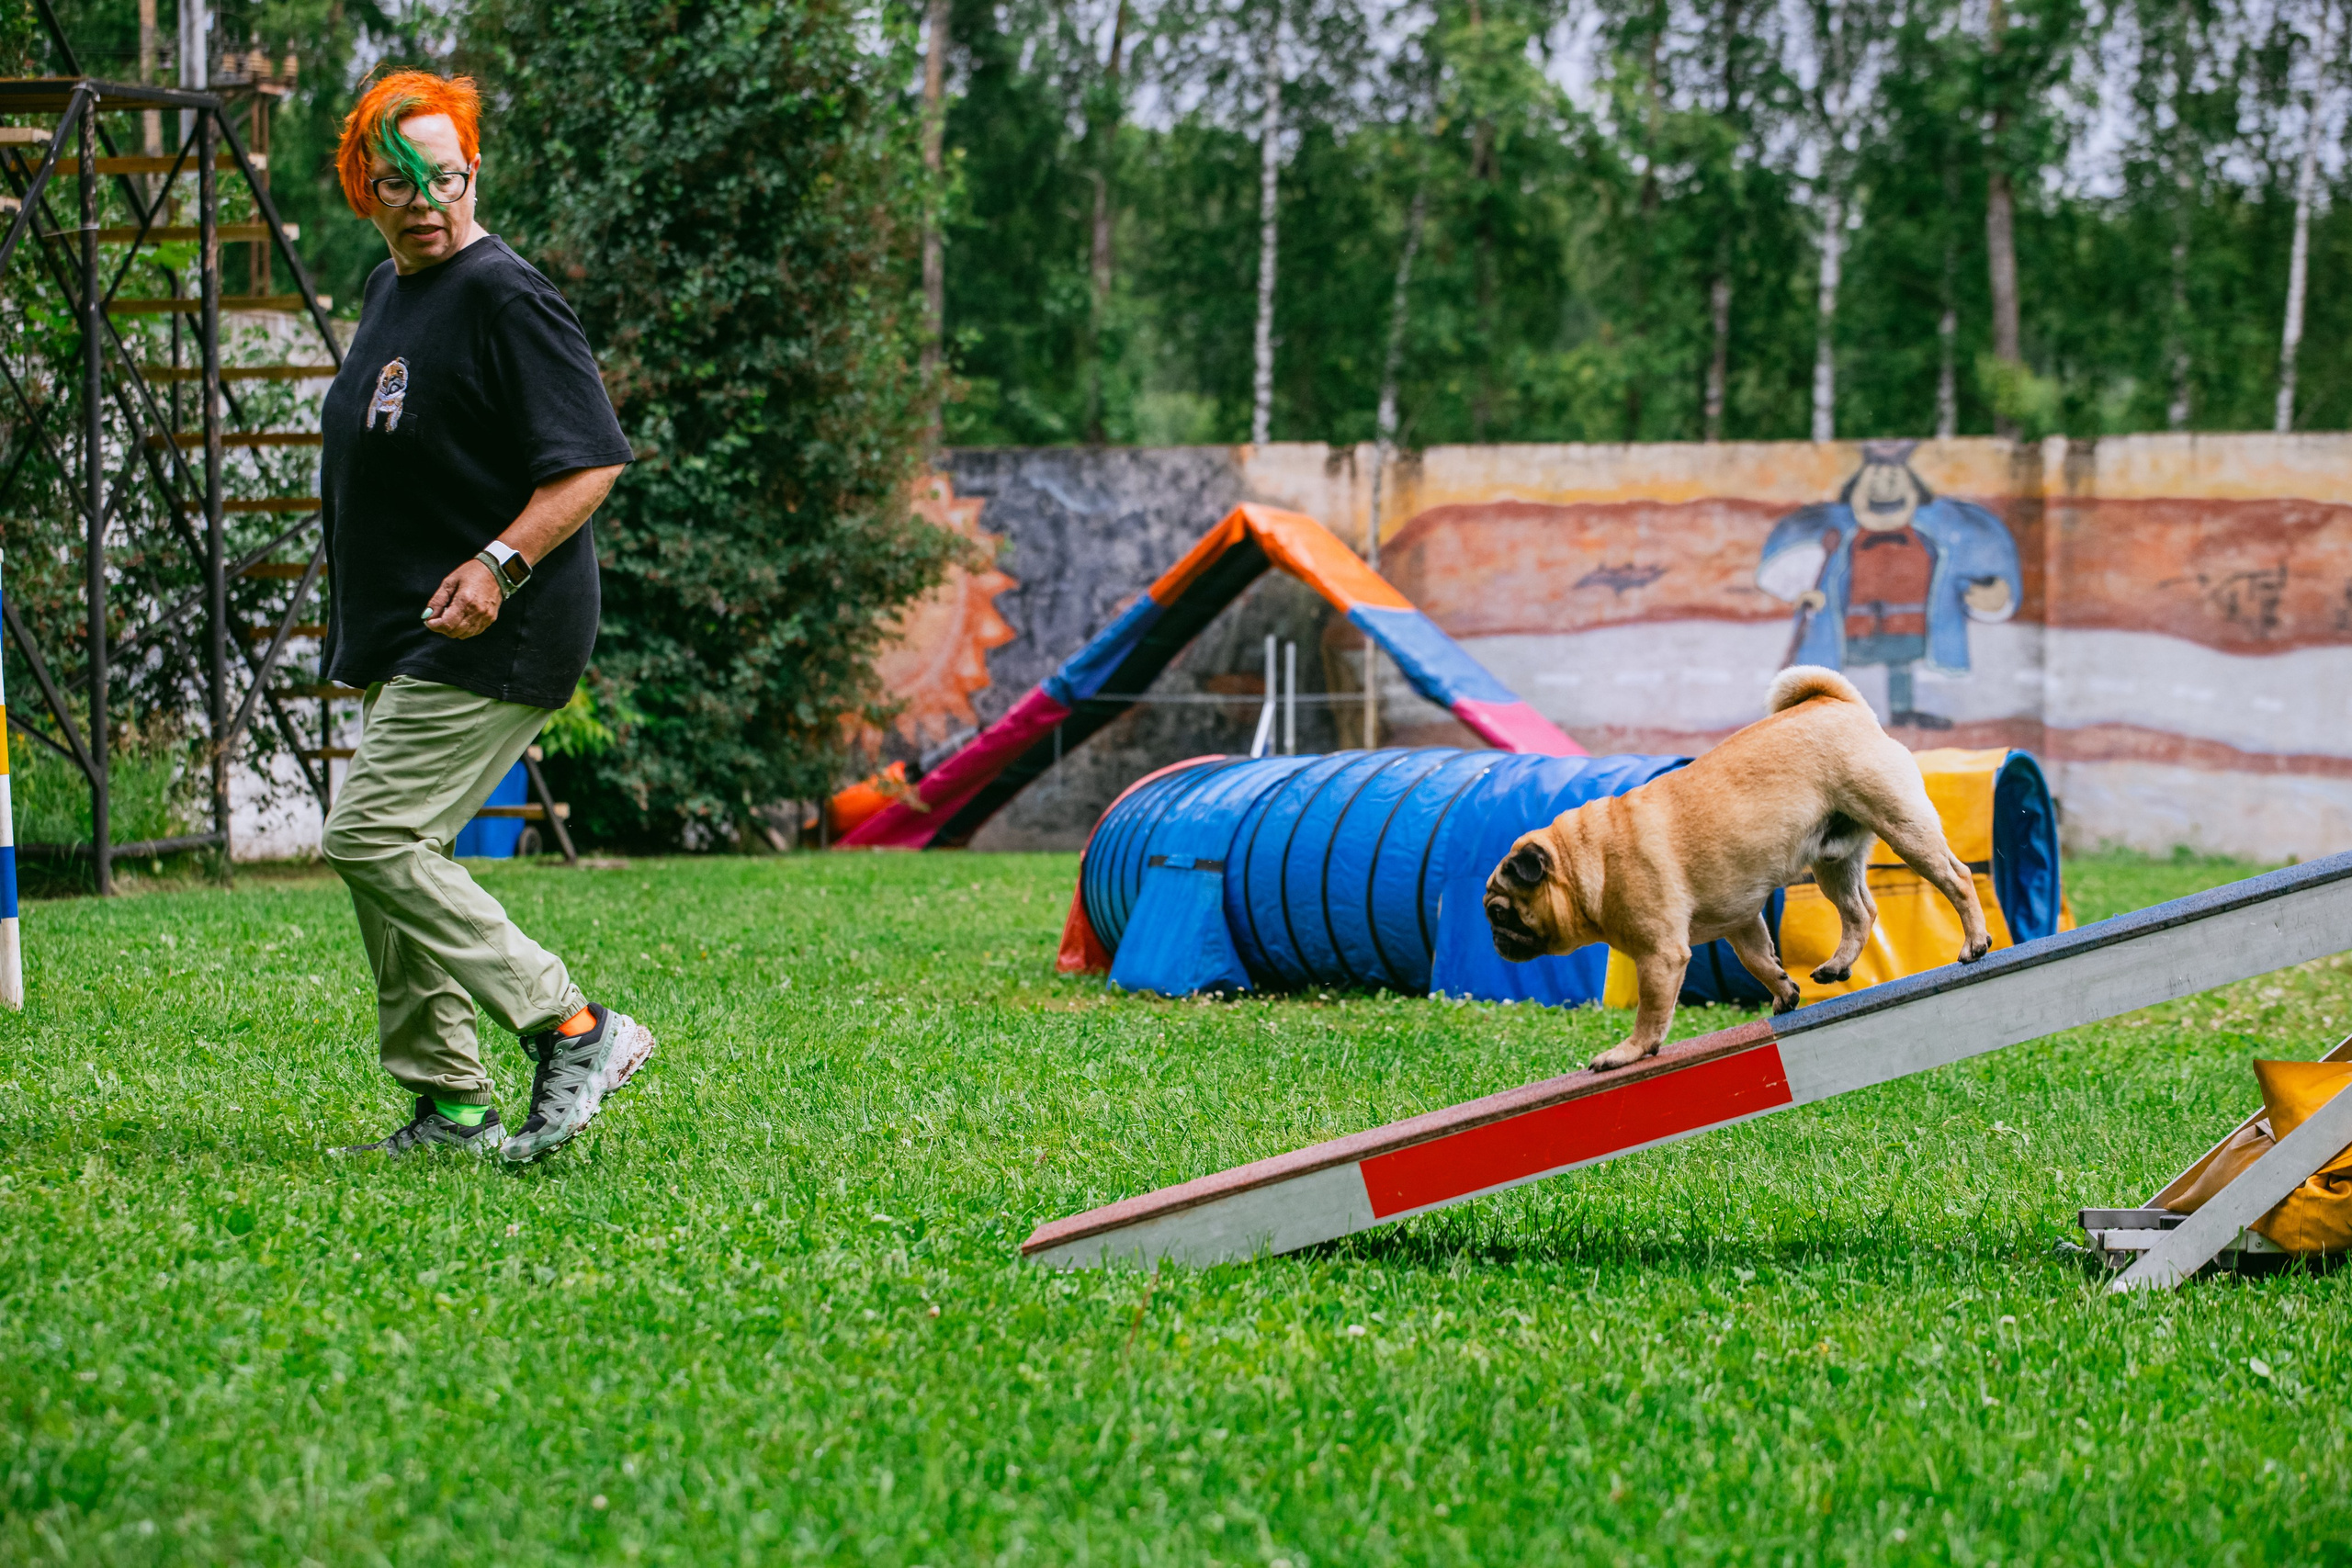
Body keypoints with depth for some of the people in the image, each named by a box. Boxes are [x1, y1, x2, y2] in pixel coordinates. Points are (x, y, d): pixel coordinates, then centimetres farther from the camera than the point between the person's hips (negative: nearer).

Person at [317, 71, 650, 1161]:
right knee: (383, 850, 10)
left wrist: (498, 565, -29)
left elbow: (591, 464, -18)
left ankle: (576, 1029, -12)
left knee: (372, 836, -16)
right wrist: (357, 618, 26)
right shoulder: (388, 294, 15)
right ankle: (449, 1109, 17)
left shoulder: (503, 298, -14)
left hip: (492, 636, -10)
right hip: (404, 640, 10)